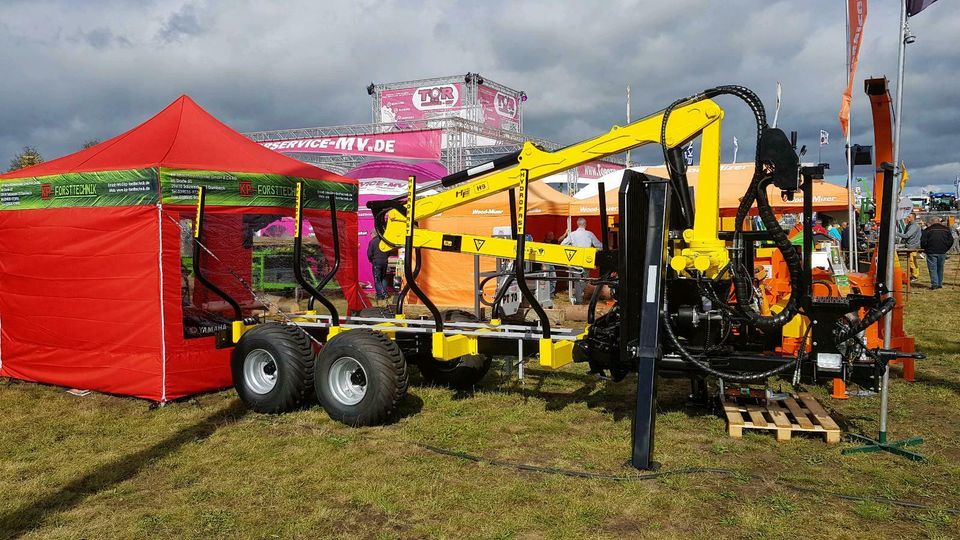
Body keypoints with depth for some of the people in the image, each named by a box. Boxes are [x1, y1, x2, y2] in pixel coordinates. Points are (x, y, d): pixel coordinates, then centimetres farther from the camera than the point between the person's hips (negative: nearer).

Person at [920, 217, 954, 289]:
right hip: (942, 252, 4)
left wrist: (925, 249, 8)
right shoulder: (946, 229, 6)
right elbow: (951, 241, 10)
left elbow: (923, 242, -8)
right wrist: (946, 249, 18)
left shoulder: (928, 230, -5)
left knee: (932, 268, 0)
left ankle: (934, 284, -6)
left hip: (931, 252, -4)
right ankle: (940, 284, 17)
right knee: (940, 268, 14)